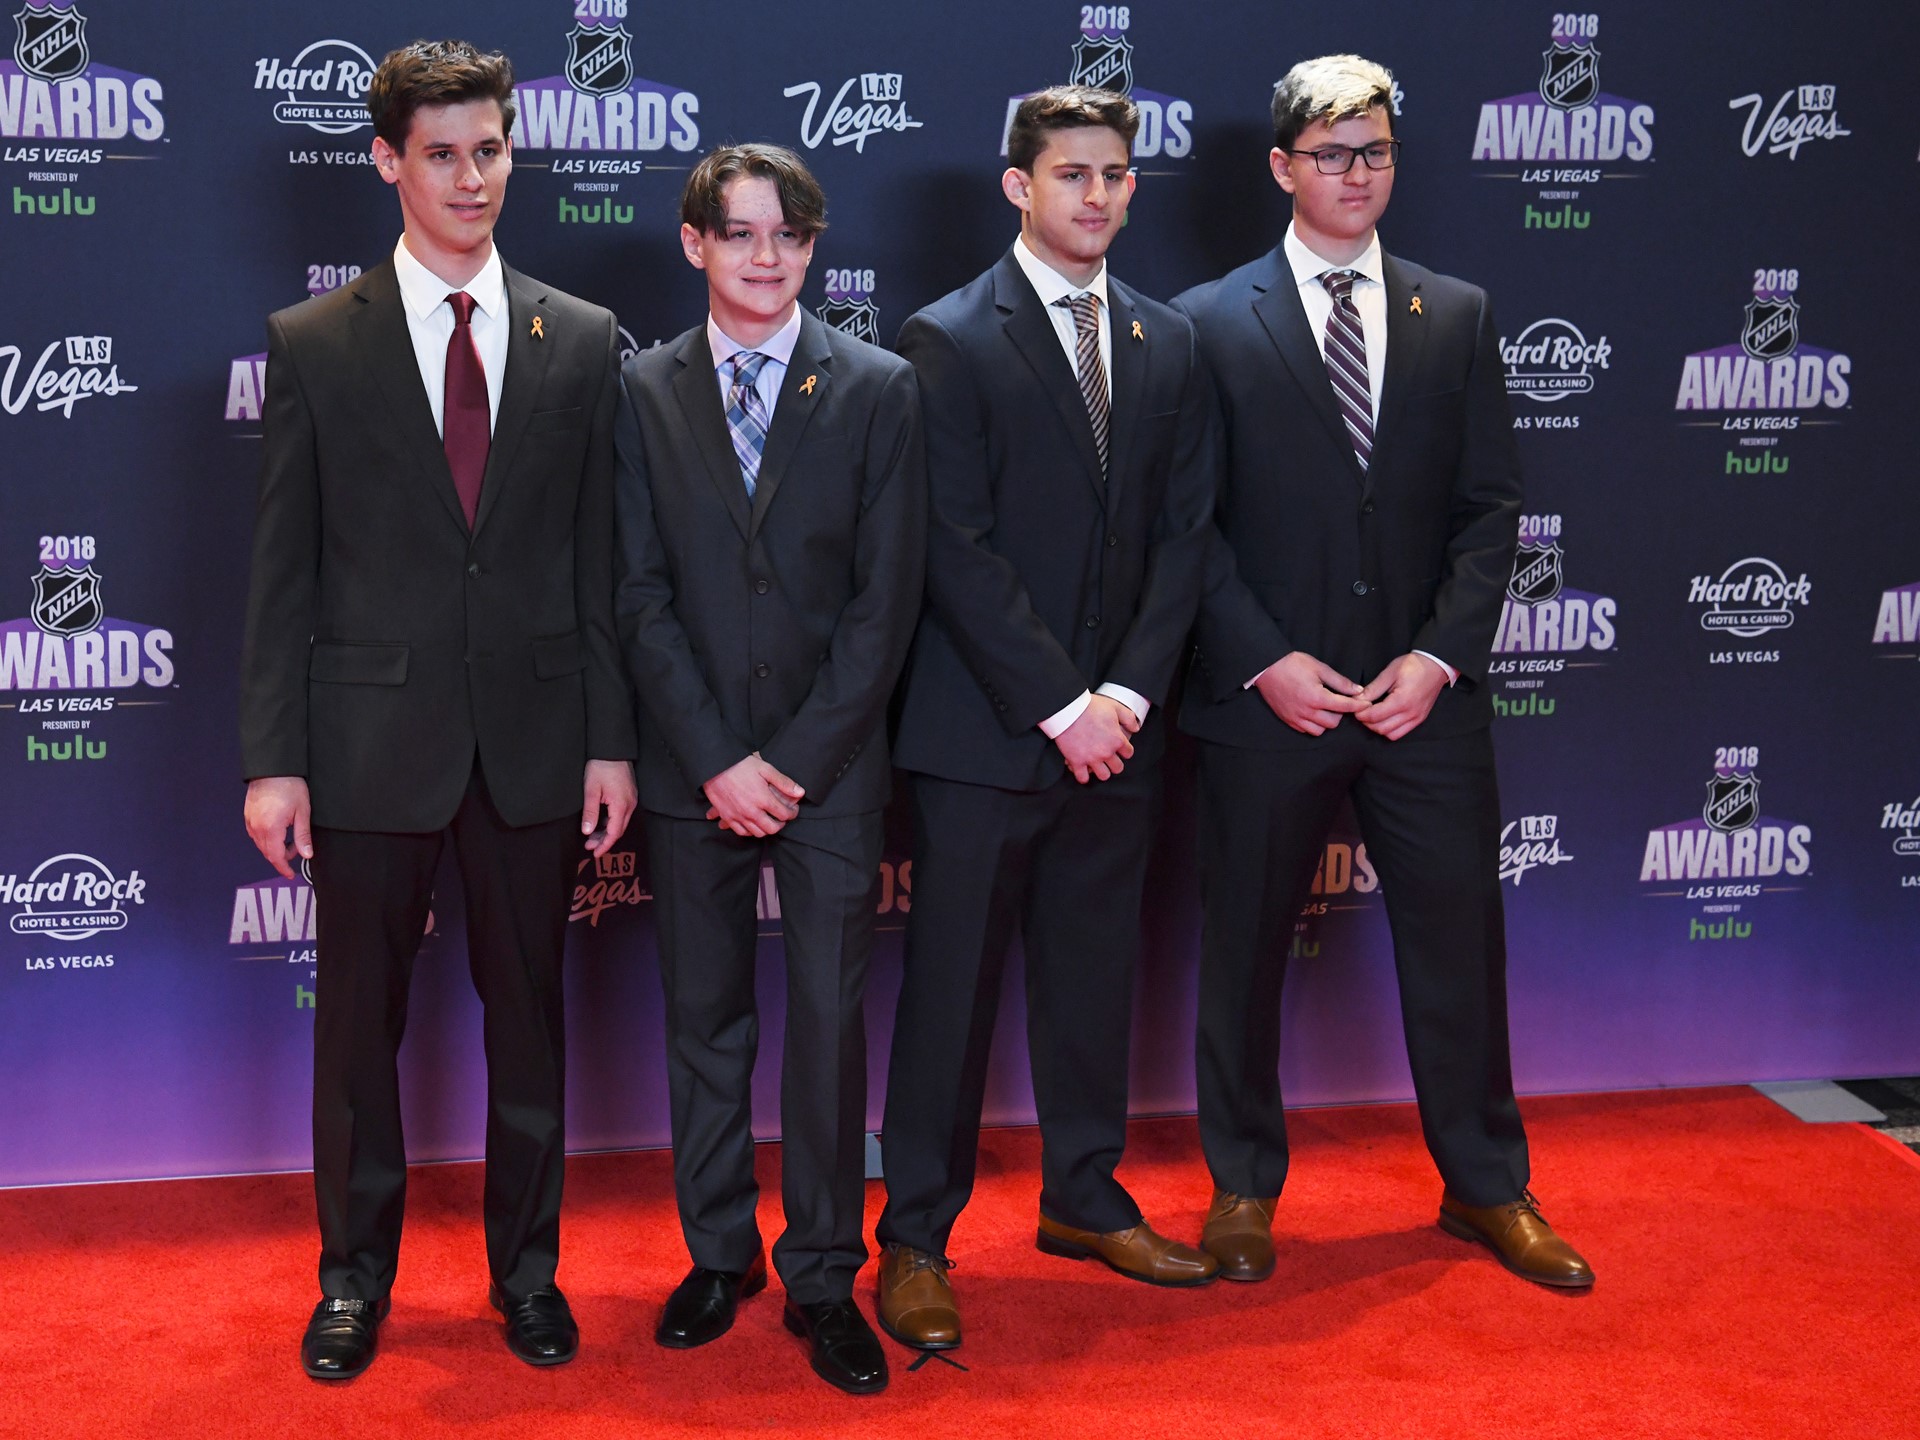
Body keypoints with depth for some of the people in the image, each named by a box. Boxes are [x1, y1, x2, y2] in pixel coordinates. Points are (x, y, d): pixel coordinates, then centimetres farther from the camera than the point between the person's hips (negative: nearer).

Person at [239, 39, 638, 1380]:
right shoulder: (313, 343, 0)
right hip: (372, 735, -1)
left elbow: (601, 560, 4)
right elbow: (284, 569, -1)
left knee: (529, 1010, 11)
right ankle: (357, 1276, 26)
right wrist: (272, 757, -5)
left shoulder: (583, 342, 4)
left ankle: (527, 1267, 28)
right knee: (360, 1018, 9)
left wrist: (612, 740, 0)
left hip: (535, 734, 1)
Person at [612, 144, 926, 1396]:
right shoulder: (644, 391, 4)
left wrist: (797, 760, -10)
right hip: (692, 768, 1)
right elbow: (643, 593, -1)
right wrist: (716, 761, -9)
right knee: (706, 1019, 10)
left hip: (831, 769, -1)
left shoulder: (880, 389, 1)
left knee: (830, 1021, 0)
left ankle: (823, 1279, 12)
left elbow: (886, 598, -4)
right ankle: (718, 1254, 24)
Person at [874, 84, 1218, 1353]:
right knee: (954, 983, 1)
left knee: (1095, 970, 14)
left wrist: (1129, 691, -5)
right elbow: (957, 549, -11)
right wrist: (1058, 706, -14)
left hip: (1117, 725, 5)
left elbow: (1183, 533, 7)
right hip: (985, 727, -5)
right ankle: (917, 1239, 12)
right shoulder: (950, 341, -5)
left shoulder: (1169, 345, 11)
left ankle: (1085, 1198, 30)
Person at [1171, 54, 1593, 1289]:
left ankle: (1488, 1185, 26)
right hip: (1267, 697, -2)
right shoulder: (1211, 323, 0)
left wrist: (1440, 655, -7)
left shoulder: (1458, 316, 8)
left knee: (1459, 941, 9)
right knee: (1245, 950, 9)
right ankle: (1245, 1186, 26)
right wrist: (1266, 661, -12)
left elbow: (1491, 505, 5)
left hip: (1427, 692, 2)